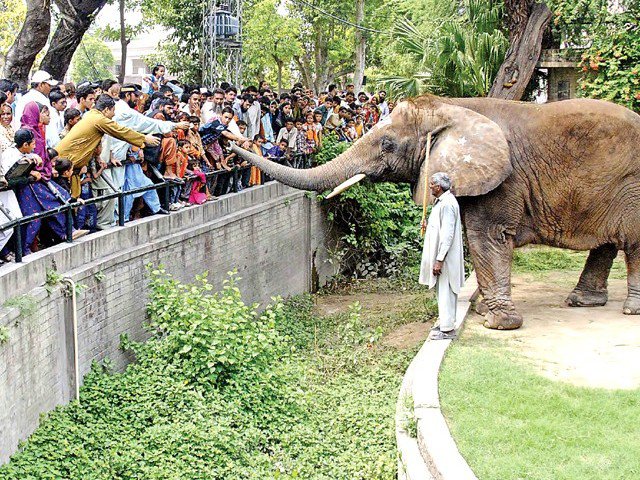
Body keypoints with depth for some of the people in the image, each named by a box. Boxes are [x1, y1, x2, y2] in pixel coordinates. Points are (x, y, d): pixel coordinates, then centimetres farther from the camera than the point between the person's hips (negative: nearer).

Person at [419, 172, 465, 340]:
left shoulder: (447, 204, -20)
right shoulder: (442, 201, 13)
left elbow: (447, 234, -24)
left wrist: (439, 260, -25)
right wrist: (429, 227, 13)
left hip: (446, 258, -10)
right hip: (440, 256, 10)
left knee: (445, 292, -5)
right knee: (443, 291, 17)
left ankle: (447, 329, 0)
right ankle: (445, 323, 27)